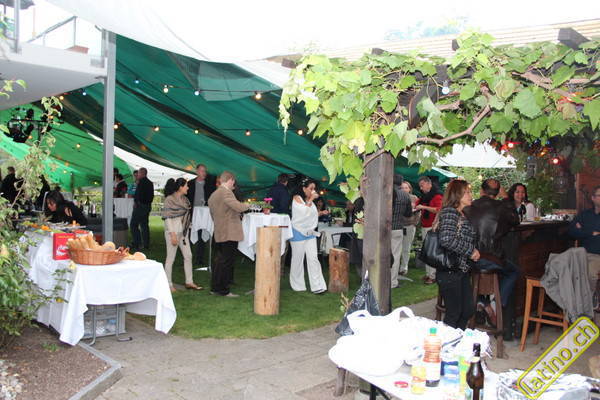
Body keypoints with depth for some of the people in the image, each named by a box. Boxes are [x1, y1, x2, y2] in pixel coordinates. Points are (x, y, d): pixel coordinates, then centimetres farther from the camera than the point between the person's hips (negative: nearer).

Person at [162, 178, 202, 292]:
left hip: (183, 230, 8)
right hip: (173, 230, -8)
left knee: (188, 255, 10)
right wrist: (173, 234, -19)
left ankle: (189, 282, 19)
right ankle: (168, 284, 10)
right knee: (171, 257, 0)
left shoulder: (184, 199, 10)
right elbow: (167, 218, -15)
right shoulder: (169, 199, -12)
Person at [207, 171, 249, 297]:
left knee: (219, 260, 15)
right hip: (230, 233, -9)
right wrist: (247, 205, -6)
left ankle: (215, 288, 22)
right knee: (227, 262, -2)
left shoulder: (213, 195, 14)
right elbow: (239, 207, -26)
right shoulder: (226, 193, -16)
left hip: (218, 233, 9)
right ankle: (223, 290, 3)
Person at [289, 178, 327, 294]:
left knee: (313, 259, -3)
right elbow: (304, 210, -20)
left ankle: (317, 286, -5)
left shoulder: (310, 200, 14)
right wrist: (311, 199, -14)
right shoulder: (296, 198, -6)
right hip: (299, 232, -6)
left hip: (310, 232, 6)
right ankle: (298, 285, 16)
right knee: (298, 259, 4)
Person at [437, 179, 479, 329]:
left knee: (468, 310, 14)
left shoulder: (463, 215, 15)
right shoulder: (449, 212, -15)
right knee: (454, 313, 1)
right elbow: (447, 240, -29)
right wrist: (470, 250, -19)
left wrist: (473, 251, 3)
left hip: (463, 270, 9)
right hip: (450, 271, -9)